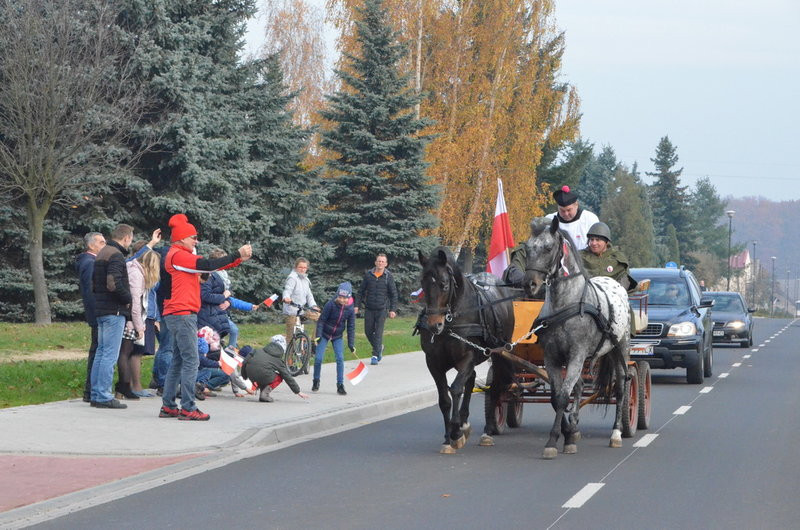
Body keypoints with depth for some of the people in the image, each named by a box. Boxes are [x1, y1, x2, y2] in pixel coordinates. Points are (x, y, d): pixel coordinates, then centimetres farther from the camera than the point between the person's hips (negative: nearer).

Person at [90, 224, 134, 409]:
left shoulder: (102, 253, 17)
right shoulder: (116, 255, -14)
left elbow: (93, 283, 21)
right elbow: (113, 283, -25)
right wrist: (127, 299, -11)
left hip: (101, 310, 10)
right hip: (114, 311, -10)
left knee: (101, 352, 13)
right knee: (110, 355, -8)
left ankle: (96, 394, 16)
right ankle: (104, 396, -9)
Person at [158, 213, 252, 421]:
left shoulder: (183, 256, 20)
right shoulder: (178, 255, -11)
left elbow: (208, 265, 16)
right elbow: (208, 265, -18)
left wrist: (239, 259, 7)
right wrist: (237, 255, -12)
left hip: (180, 316, 11)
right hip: (182, 314, -11)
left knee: (178, 361, 12)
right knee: (190, 361, -10)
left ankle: (168, 406, 14)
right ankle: (187, 408, -10)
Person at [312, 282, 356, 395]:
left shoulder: (350, 309, -13)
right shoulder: (331, 304, -22)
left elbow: (351, 327, -4)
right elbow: (321, 320, -15)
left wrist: (351, 344, -6)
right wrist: (318, 335, -19)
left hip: (337, 336, 2)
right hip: (324, 334, -2)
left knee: (340, 359, -9)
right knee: (318, 358, -6)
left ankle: (340, 385, -2)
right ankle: (316, 382, 15)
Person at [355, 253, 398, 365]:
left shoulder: (388, 276, -2)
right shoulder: (368, 274, 3)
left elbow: (393, 294, 1)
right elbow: (361, 291, 10)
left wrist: (393, 309, -5)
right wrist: (357, 305, 4)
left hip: (382, 309, -3)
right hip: (369, 309, 3)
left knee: (378, 333, -7)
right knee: (368, 331, 7)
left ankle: (375, 355, -3)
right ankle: (379, 347, 31)